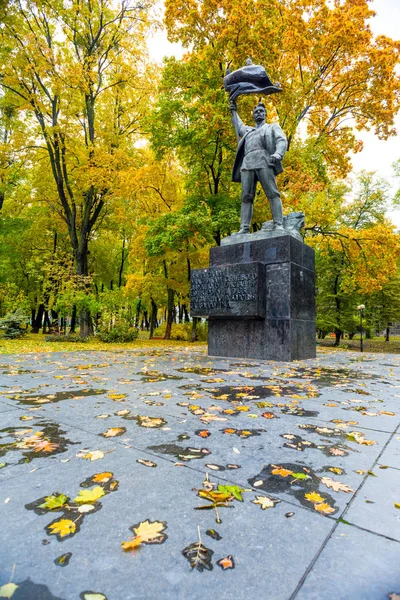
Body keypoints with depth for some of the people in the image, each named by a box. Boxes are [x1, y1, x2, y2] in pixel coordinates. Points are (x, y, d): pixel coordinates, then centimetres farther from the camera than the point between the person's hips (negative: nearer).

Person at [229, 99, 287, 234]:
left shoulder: (272, 127, 24)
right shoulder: (248, 130, 38)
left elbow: (282, 140, 6)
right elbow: (238, 126, 59)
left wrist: (278, 153, -15)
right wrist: (233, 110, 60)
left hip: (263, 161, -4)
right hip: (247, 163, 4)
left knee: (272, 193, -17)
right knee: (246, 197, -10)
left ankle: (278, 225, -26)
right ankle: (244, 228, -20)